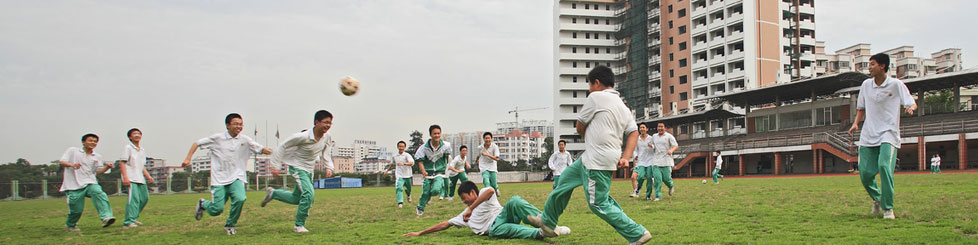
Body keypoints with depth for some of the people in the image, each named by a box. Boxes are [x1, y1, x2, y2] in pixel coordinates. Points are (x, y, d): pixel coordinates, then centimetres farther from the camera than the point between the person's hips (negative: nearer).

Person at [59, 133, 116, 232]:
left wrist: (107, 167, -9)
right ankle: (71, 225, 29)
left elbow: (98, 171, 13)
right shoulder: (72, 151, 7)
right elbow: (61, 162, 0)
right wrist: (71, 165, -21)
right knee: (76, 209, -3)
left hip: (90, 183, 2)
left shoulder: (97, 156, 16)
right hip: (73, 186, -2)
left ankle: (106, 217, -43)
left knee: (99, 193, -30)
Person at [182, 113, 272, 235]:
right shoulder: (217, 138, -1)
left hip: (236, 178, 1)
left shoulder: (245, 139, 3)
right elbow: (197, 144, 8)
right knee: (216, 210, -7)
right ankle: (203, 203, 31)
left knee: (240, 199, -26)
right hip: (219, 179, -1)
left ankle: (230, 225, 0)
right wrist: (188, 159, -1)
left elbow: (261, 149, 2)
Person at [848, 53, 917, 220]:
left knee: (884, 166, -24)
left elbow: (912, 103, -2)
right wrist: (856, 122, 4)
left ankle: (888, 208, -11)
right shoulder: (866, 85, 9)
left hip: (888, 134, -4)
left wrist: (910, 108, -26)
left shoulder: (896, 84, -3)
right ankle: (877, 198, 28)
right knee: (864, 172, -3)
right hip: (868, 135, 4)